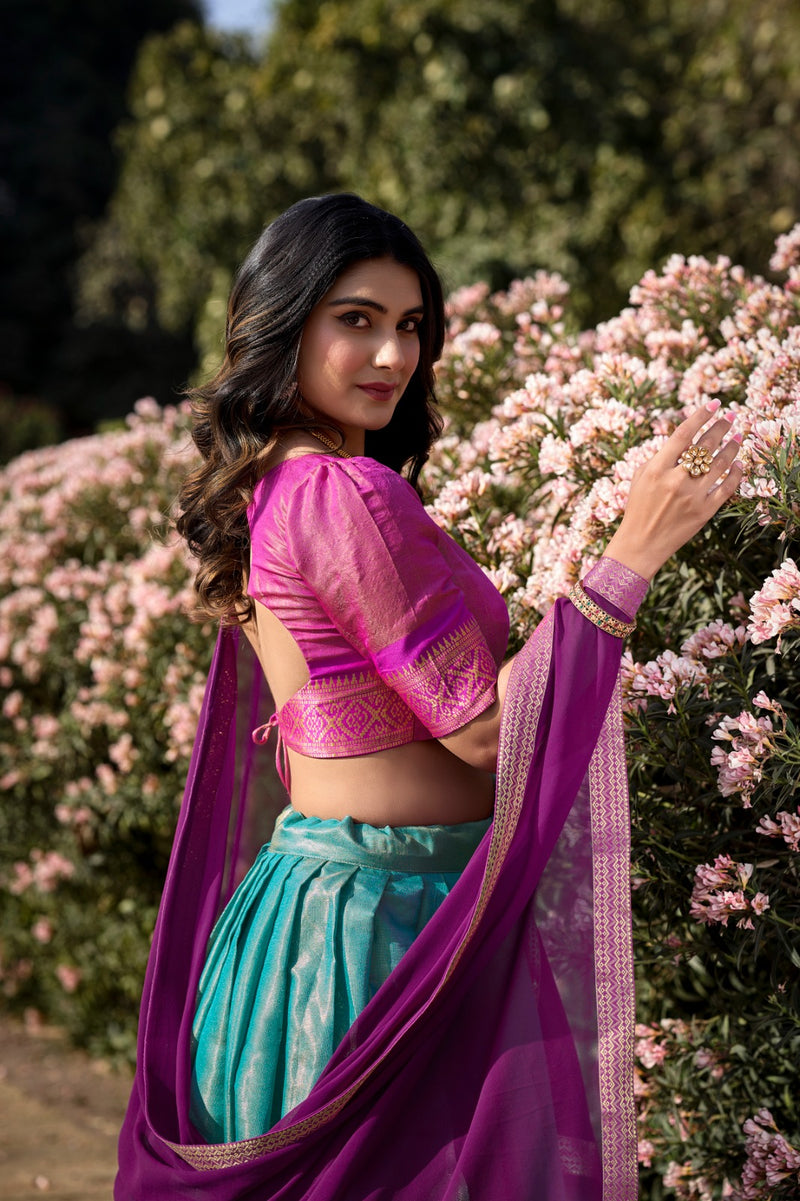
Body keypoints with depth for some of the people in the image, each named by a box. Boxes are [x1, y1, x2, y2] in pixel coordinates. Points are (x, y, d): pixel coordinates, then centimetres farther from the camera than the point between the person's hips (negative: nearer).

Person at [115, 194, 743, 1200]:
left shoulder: (266, 492, 10)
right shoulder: (350, 497, -19)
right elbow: (482, 725, -18)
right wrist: (634, 550, -17)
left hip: (301, 882, 10)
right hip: (387, 916, -10)